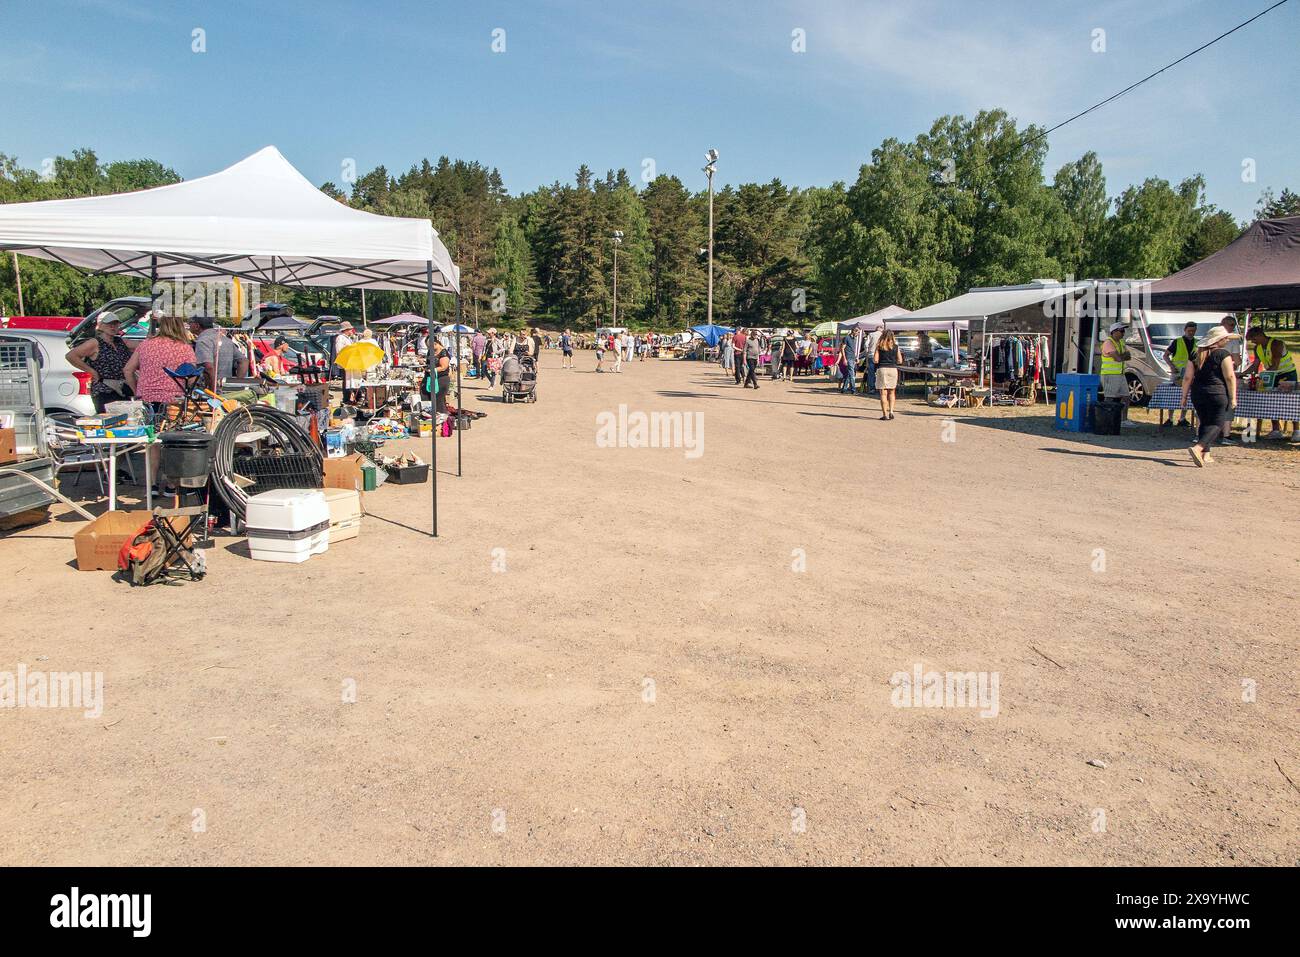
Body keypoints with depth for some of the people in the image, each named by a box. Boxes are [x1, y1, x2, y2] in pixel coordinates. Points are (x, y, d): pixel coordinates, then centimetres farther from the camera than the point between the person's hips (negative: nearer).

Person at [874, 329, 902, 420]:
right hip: (893, 369, 2)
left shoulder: (879, 347, -2)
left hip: (882, 369, -2)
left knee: (883, 393, 2)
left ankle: (885, 414, -1)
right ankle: (891, 411, 3)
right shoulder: (896, 347, 3)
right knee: (891, 392, 15)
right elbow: (900, 361, 4)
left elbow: (875, 360, -6)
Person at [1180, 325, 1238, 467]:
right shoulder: (1222, 354, -6)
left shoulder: (1196, 355, 9)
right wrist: (1233, 397, -8)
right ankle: (1197, 448, -25)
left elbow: (1187, 377, 8)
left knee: (1204, 423, 17)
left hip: (1197, 394, 6)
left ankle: (1205, 455, 15)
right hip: (1217, 394, -6)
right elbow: (1230, 377, -11)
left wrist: (1184, 396, 13)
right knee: (1217, 424, -4)